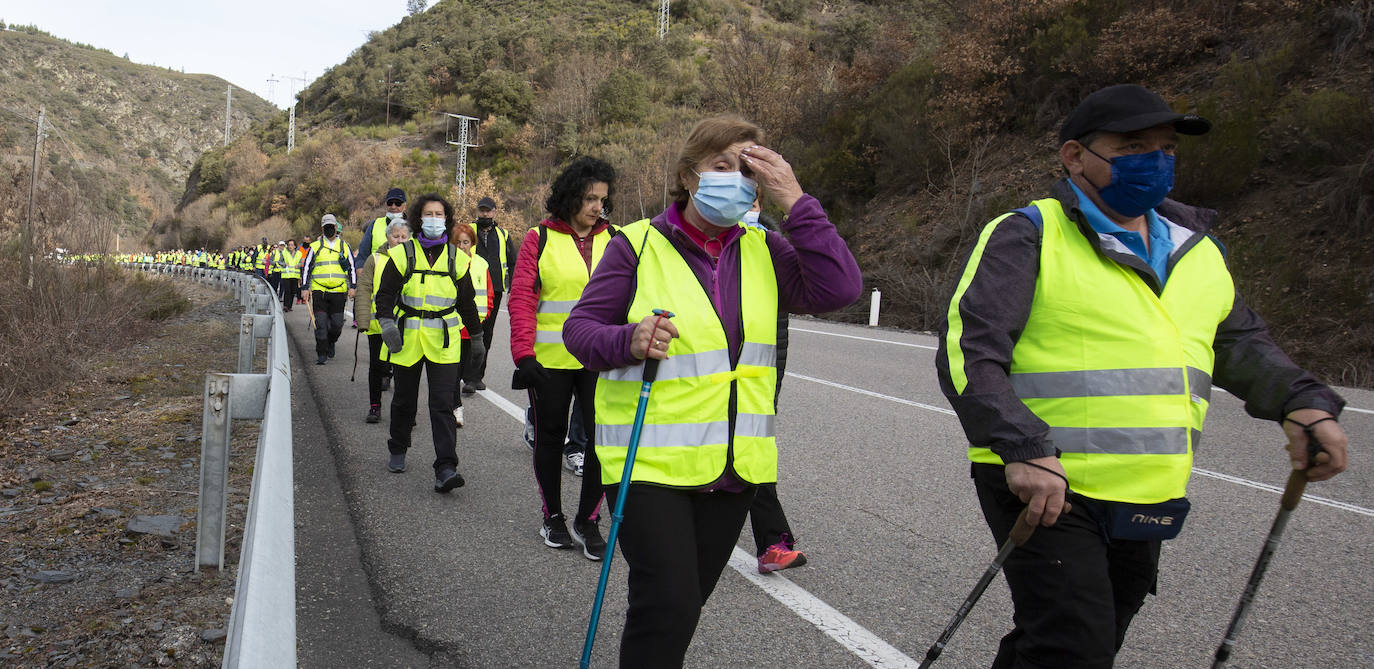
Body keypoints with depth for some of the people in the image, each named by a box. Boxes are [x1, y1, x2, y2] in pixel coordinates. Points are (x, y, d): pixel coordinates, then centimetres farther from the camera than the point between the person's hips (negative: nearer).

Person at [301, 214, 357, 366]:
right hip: (319, 291, -1)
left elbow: (352, 267, 13)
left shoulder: (344, 246, 10)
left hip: (339, 291, 1)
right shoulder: (315, 246, 7)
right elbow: (306, 267, 9)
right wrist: (305, 288, 2)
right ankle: (321, 353, 1)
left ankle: (330, 342, 31)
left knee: (337, 324, 2)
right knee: (320, 323, -6)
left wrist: (352, 286, 4)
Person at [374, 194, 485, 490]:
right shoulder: (402, 254, 2)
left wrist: (476, 337, 20)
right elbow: (385, 293, 1)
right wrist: (387, 324, -16)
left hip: (444, 342, 0)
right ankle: (398, 451, 37)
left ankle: (445, 468, -11)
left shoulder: (456, 258, 7)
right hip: (407, 339, 0)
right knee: (404, 399, 14)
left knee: (443, 404, -8)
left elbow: (467, 302, 15)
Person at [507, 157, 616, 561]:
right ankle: (553, 517, 29)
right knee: (550, 436, 11)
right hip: (549, 360, -1)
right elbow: (521, 299, -4)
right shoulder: (540, 239, 0)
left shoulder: (613, 239, 7)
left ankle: (586, 520, 14)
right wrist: (524, 354, -12)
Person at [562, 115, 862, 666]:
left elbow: (839, 289, -9)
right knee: (666, 605, -11)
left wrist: (796, 204, -13)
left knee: (684, 603, 17)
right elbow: (580, 327, -5)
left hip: (731, 465, 5)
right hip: (650, 461, -4)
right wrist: (628, 342, -26)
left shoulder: (764, 251, 5)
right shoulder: (638, 244, -6)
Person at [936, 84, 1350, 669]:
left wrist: (1301, 401, 2)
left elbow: (1240, 342, 22)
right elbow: (968, 354, -17)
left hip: (1145, 505, 7)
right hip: (1044, 488, -7)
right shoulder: (1029, 236, -9)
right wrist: (1023, 450, -29)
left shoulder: (1196, 247, 13)